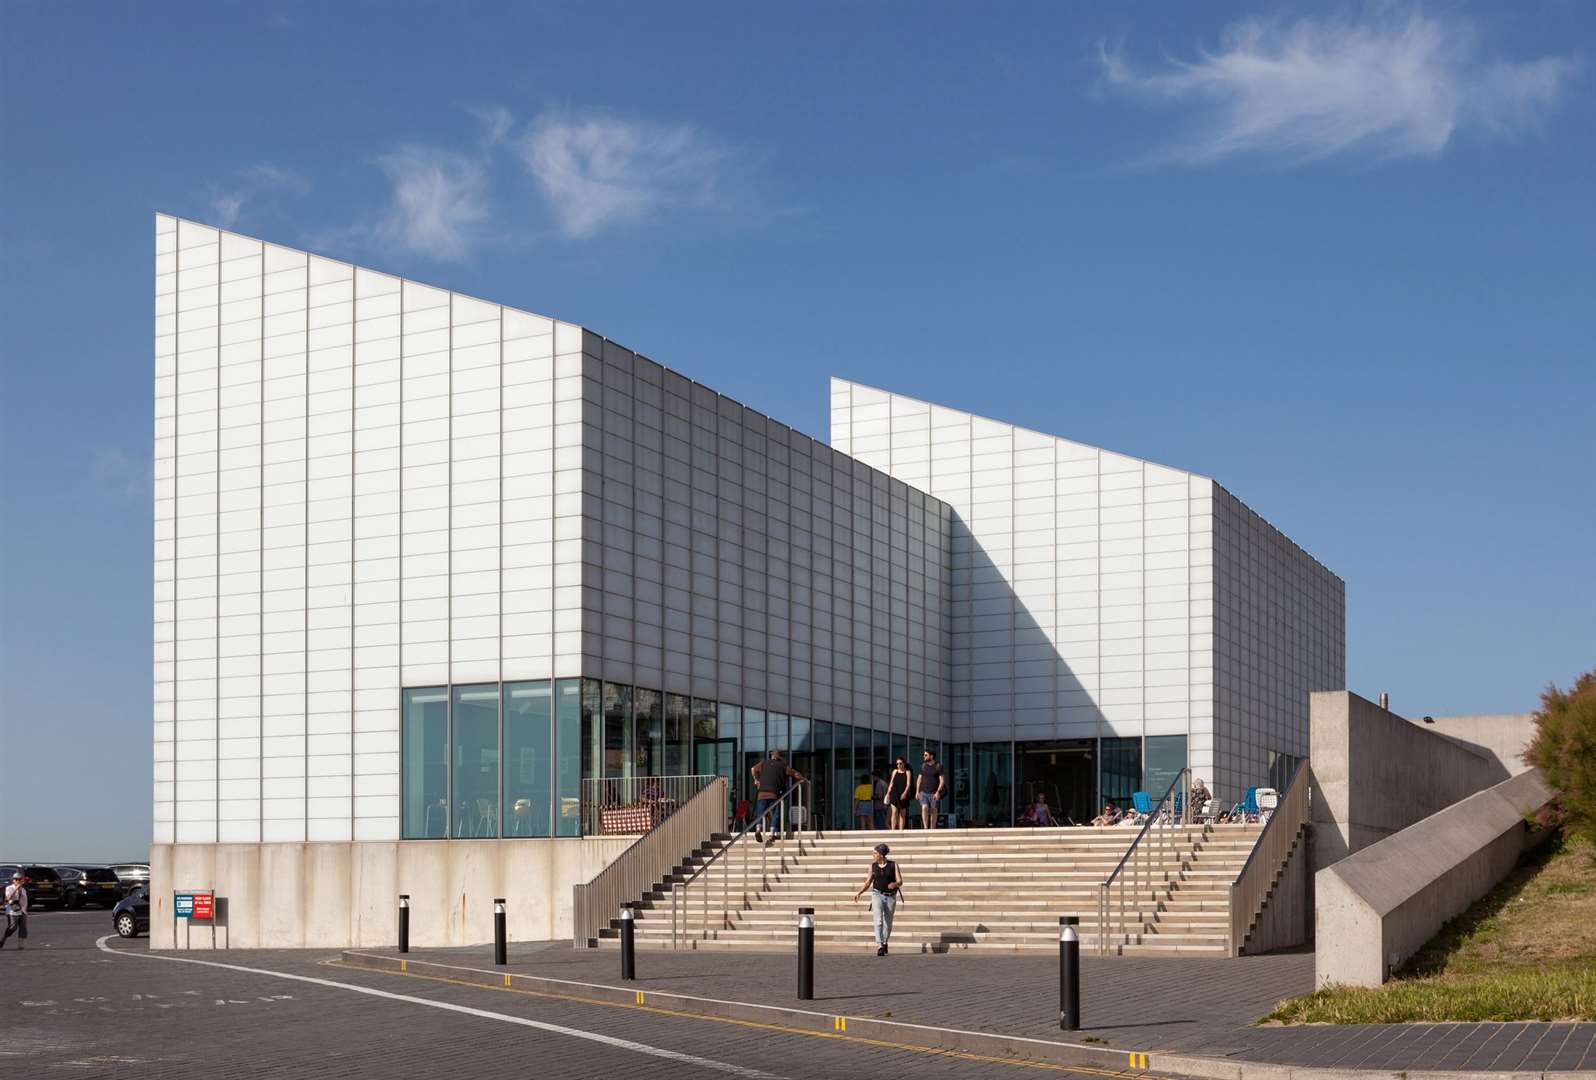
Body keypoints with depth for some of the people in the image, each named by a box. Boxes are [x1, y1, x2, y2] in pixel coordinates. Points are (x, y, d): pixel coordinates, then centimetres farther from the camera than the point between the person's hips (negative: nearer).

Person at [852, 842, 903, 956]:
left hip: (891, 897, 0)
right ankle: (879, 946, -27)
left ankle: (884, 942, 37)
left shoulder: (893, 865, -2)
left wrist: (895, 884, -28)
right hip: (877, 895, 0)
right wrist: (859, 893, -5)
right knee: (878, 920, -19)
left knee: (888, 923, 12)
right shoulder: (873, 866, 5)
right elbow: (868, 883, 9)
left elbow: (900, 882, -5)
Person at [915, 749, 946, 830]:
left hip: (934, 793, -2)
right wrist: (917, 792, 9)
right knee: (924, 808, -18)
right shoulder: (923, 766, 11)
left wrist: (938, 792, -16)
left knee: (933, 811, 1)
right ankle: (925, 829, -21)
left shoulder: (938, 766, -3)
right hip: (924, 792, 2)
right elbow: (919, 779, 16)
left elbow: (942, 780, -6)